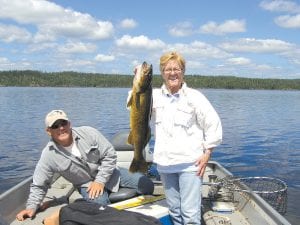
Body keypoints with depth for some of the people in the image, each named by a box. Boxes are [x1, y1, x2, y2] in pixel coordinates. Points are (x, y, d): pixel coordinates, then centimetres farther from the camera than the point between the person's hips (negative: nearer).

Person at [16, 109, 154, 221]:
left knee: (147, 186, -5)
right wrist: (32, 206, -15)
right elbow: (39, 185, -3)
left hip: (110, 173, 2)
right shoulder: (49, 155, -15)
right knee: (99, 204, -37)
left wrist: (100, 180, -17)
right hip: (87, 184, -2)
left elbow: (110, 155, -12)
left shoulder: (88, 133, -17)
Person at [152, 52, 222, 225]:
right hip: (165, 164, 4)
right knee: (174, 211, 15)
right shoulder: (155, 95, 6)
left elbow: (213, 124, -3)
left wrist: (207, 154, -5)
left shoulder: (194, 96, -4)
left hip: (190, 163, -4)